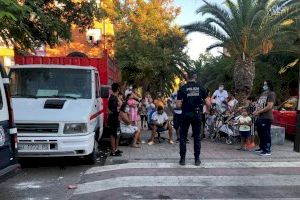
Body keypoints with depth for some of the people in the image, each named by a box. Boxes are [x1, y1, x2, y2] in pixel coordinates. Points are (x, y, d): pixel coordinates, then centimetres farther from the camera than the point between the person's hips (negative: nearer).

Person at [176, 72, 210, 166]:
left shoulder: (183, 88, -4)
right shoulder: (201, 88, 0)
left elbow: (178, 105, -8)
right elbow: (207, 103, -1)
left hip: (186, 114, -1)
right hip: (197, 115, 1)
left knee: (183, 136, 9)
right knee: (197, 137, 10)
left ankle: (182, 158, 10)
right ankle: (197, 159, 13)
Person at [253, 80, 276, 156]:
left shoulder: (271, 94, -8)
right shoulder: (263, 94, 19)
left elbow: (269, 106, -18)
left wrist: (258, 112, -15)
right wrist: (256, 111, 5)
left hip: (266, 118, -9)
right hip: (259, 117, 9)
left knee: (266, 135, -5)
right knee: (260, 134, 15)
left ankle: (267, 151, 1)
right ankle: (262, 148, 27)